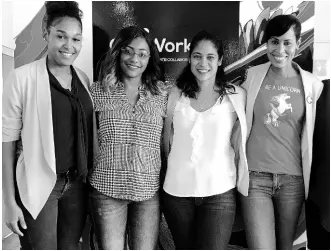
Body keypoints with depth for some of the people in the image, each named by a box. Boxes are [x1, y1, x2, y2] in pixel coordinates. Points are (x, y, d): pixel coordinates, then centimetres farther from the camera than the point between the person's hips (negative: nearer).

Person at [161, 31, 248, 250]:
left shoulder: (236, 95, -2)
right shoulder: (175, 95, 2)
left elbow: (242, 140, 6)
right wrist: (175, 172, 8)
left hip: (220, 192, -2)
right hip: (177, 191, 2)